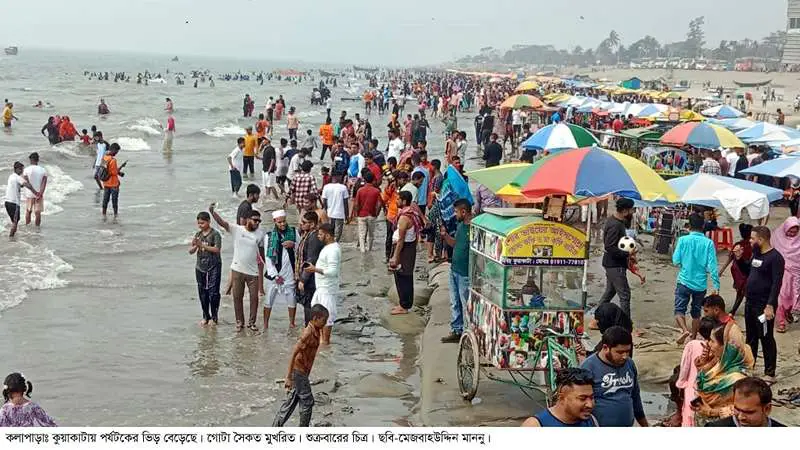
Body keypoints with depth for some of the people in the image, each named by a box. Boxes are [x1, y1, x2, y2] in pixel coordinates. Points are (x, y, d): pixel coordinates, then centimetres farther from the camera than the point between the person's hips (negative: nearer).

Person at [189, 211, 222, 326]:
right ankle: (205, 317, 20)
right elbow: (191, 251, 8)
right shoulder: (198, 234, 9)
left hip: (213, 268, -5)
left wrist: (202, 245, -24)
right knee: (202, 293, 9)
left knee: (213, 293, -4)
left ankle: (214, 317, 6)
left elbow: (217, 249, -19)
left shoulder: (215, 234, -7)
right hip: (200, 268, 6)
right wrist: (195, 246, -15)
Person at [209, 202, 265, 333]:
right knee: (237, 297, 8)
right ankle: (239, 322, 21)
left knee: (254, 297, 5)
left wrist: (261, 270, 8)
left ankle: (252, 322, 20)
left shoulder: (260, 234, -1)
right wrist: (212, 212, -34)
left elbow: (261, 252, 7)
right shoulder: (237, 229, -6)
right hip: (237, 270, -1)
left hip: (253, 272, 1)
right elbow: (222, 222, -17)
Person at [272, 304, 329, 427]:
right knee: (307, 402, 1)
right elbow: (294, 353, -24)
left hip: (302, 372, 9)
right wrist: (289, 377, -23)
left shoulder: (316, 331, 6)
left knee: (291, 402, 13)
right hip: (299, 372, -9)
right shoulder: (308, 333, -22)